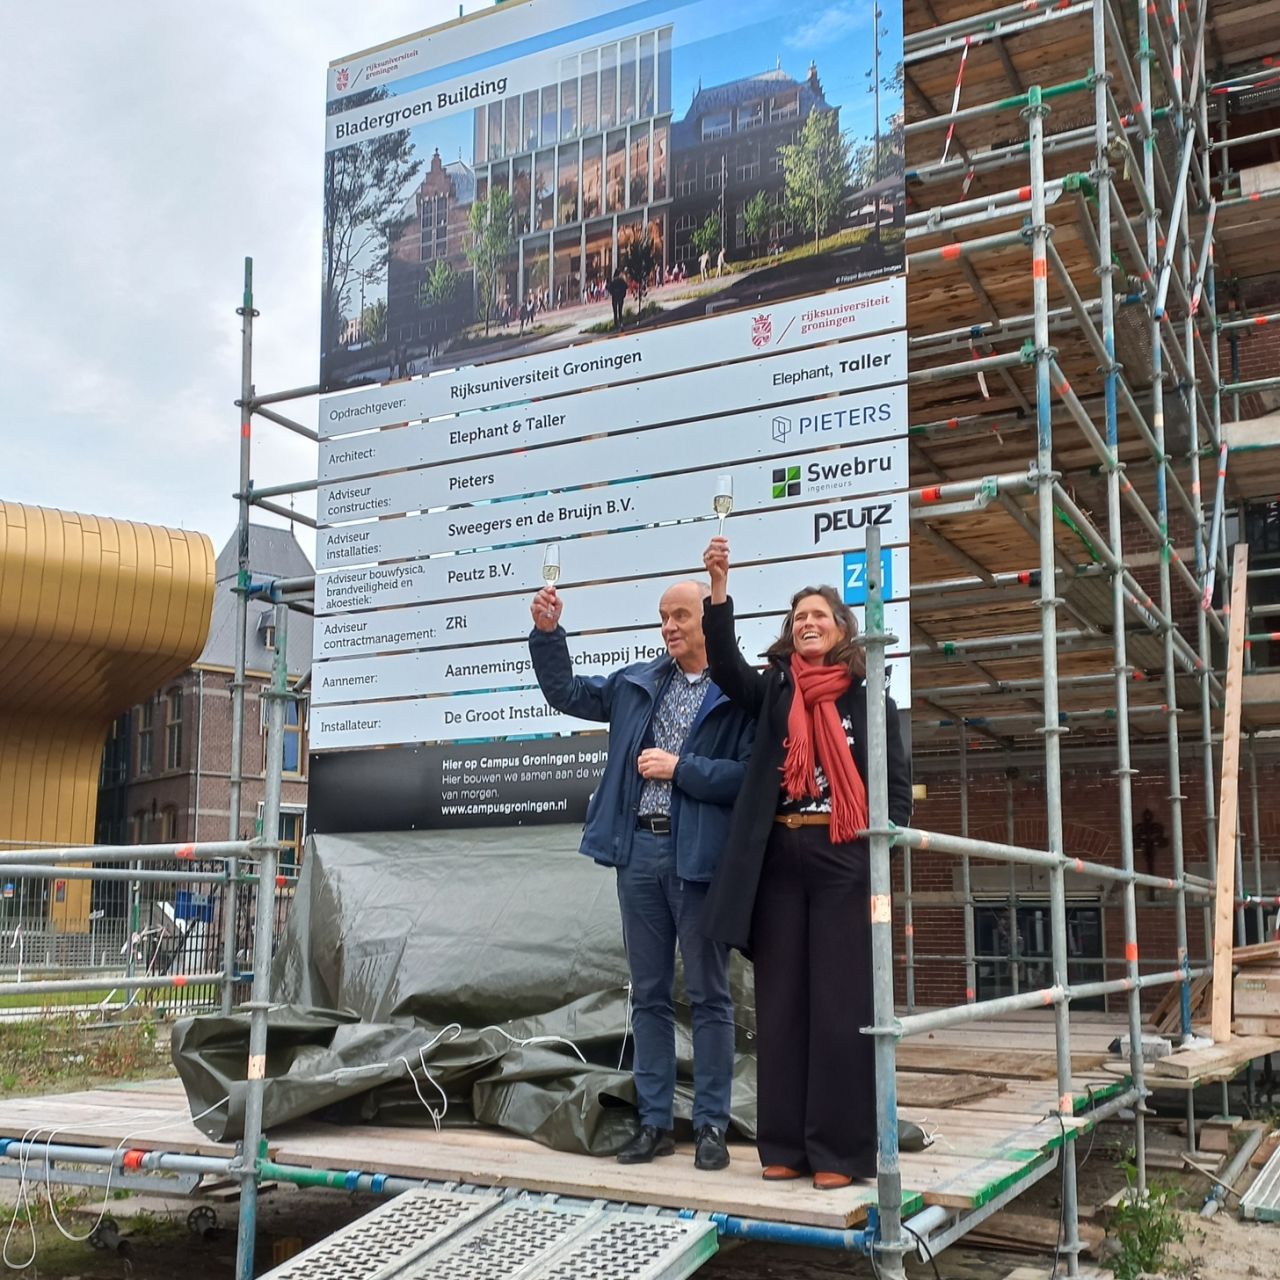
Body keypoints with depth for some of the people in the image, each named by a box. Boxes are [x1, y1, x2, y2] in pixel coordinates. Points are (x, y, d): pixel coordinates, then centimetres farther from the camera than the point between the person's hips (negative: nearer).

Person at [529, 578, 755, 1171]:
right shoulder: (637, 684, 12)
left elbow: (750, 775, -15)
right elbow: (565, 692, 21)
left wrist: (680, 769, -13)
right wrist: (548, 632, 8)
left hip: (699, 855, -6)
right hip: (638, 853, 6)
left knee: (708, 996, 4)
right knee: (649, 994, 12)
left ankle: (711, 1126, 13)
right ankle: (655, 1122, 21)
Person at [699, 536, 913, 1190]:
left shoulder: (869, 698, 5)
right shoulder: (772, 690, 10)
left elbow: (896, 784, 1)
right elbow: (724, 662, -9)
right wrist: (719, 584, -22)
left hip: (845, 862, -3)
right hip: (779, 860, 3)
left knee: (841, 1004, -1)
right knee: (780, 1002, 6)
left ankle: (841, 1150, 6)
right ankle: (786, 1144, 15)